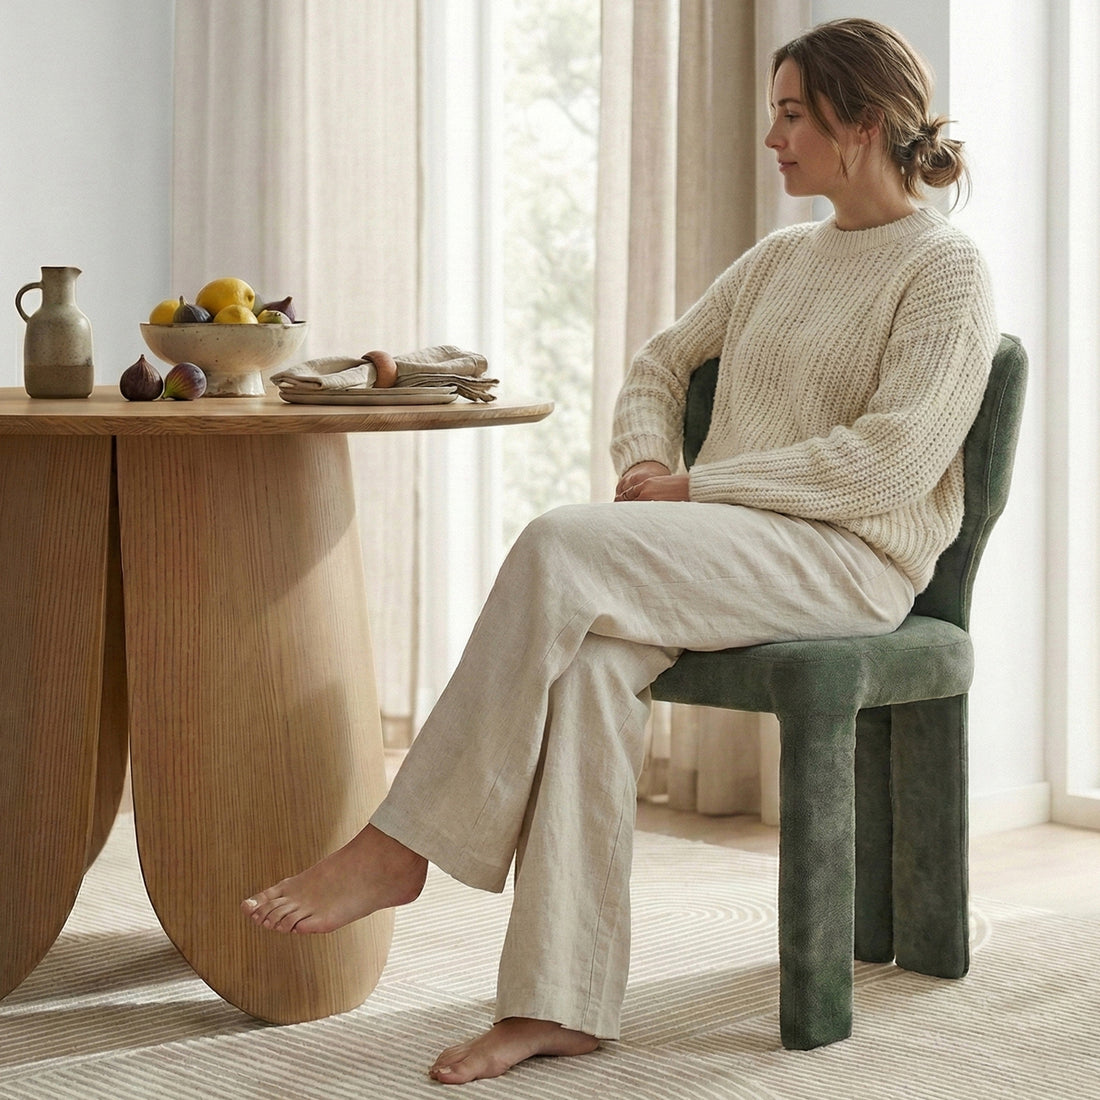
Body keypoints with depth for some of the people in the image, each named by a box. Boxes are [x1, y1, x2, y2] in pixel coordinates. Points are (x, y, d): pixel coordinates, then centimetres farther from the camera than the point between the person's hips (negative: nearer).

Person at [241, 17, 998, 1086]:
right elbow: (661, 361, 27)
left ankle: (400, 846, -24)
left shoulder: (947, 269, -1)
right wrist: (646, 461, 3)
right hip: (727, 548, 6)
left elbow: (893, 461, -14)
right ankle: (561, 1001, -33)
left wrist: (697, 486, -14)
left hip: (848, 556, -6)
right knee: (592, 656, -30)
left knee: (561, 549, -30)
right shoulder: (782, 258, 22)